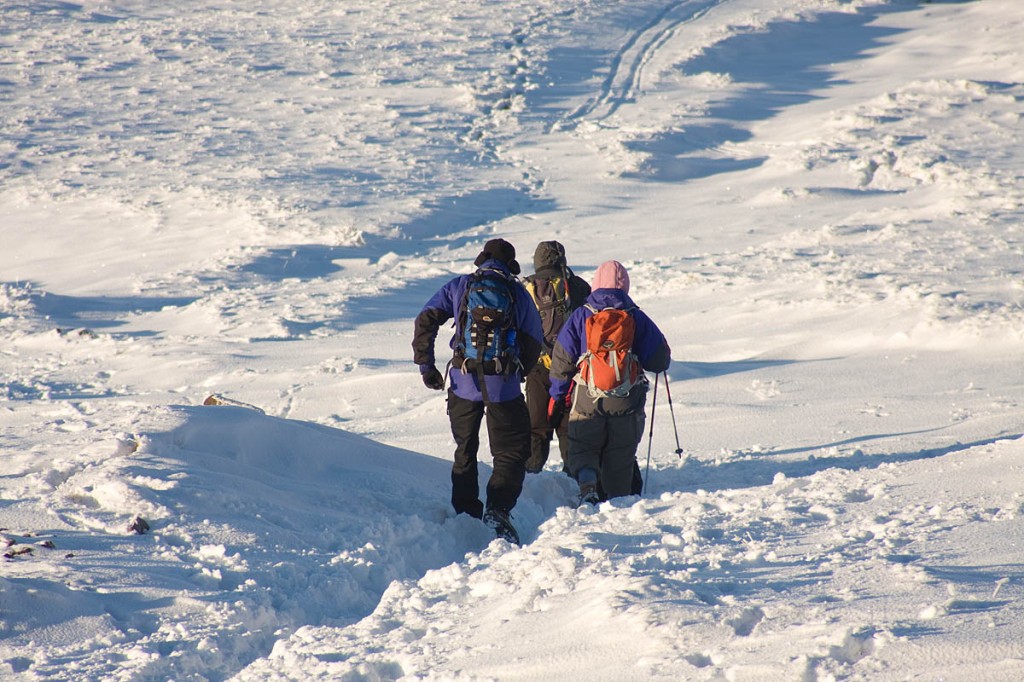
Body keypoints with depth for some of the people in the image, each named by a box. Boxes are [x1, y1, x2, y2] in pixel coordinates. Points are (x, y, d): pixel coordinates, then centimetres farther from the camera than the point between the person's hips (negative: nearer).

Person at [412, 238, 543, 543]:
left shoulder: (459, 287, 6)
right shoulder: (519, 293, 5)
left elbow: (425, 321, -3)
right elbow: (533, 344, 7)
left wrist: (426, 366, 1)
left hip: (463, 382, 2)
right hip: (504, 386, -2)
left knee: (465, 450, 18)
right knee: (511, 452, 4)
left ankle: (465, 510, 19)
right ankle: (498, 509, -16)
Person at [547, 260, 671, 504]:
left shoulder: (580, 317, 0)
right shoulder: (637, 318, 0)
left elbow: (562, 360, -1)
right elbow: (660, 361, 2)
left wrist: (557, 397, 8)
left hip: (586, 402, -1)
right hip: (626, 402, 1)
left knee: (583, 449, 10)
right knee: (620, 457, 15)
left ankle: (588, 484, -17)